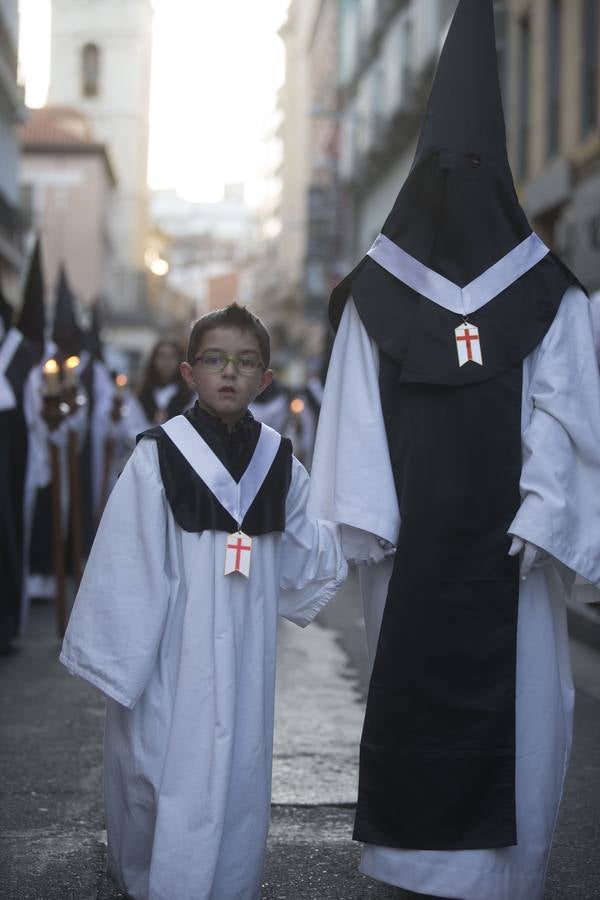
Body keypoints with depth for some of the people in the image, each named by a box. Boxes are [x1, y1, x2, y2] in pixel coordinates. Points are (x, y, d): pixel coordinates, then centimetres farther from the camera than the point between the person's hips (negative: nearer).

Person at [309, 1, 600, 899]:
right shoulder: (378, 291, 5)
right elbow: (356, 411, 1)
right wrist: (366, 518, -7)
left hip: (503, 529, 0)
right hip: (414, 530, 0)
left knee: (512, 687, 0)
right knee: (409, 681, 1)